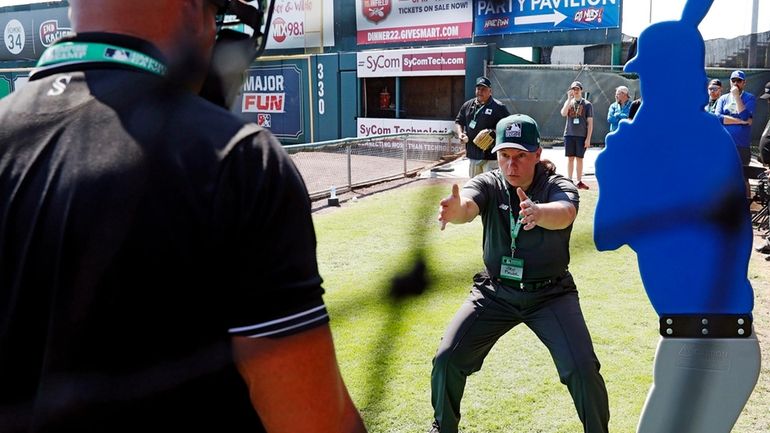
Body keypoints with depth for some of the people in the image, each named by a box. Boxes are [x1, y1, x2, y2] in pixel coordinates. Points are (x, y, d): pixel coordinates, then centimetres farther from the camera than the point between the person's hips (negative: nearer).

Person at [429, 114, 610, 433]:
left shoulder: (559, 186, -13)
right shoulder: (489, 184, -9)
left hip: (550, 295, -1)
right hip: (494, 292, 2)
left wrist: (539, 212, -62)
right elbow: (467, 206, -32)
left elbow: (565, 213, -38)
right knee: (447, 358, -5)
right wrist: (454, 209, -57)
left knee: (582, 369, -15)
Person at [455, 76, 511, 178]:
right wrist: (460, 133, -1)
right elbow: (458, 122, 19)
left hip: (491, 155, -6)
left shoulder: (499, 107, -4)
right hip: (473, 154, 6)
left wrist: (494, 132, -19)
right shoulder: (467, 105, 11)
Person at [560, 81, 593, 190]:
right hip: (569, 134, 2)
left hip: (582, 136, -2)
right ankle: (569, 181, 11)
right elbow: (563, 114, -9)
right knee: (570, 158, 5)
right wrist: (569, 99, -11)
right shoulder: (568, 102, 10)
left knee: (579, 158, 2)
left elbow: (590, 123, -1)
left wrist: (588, 138, -8)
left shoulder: (587, 104, 2)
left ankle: (579, 182, 10)